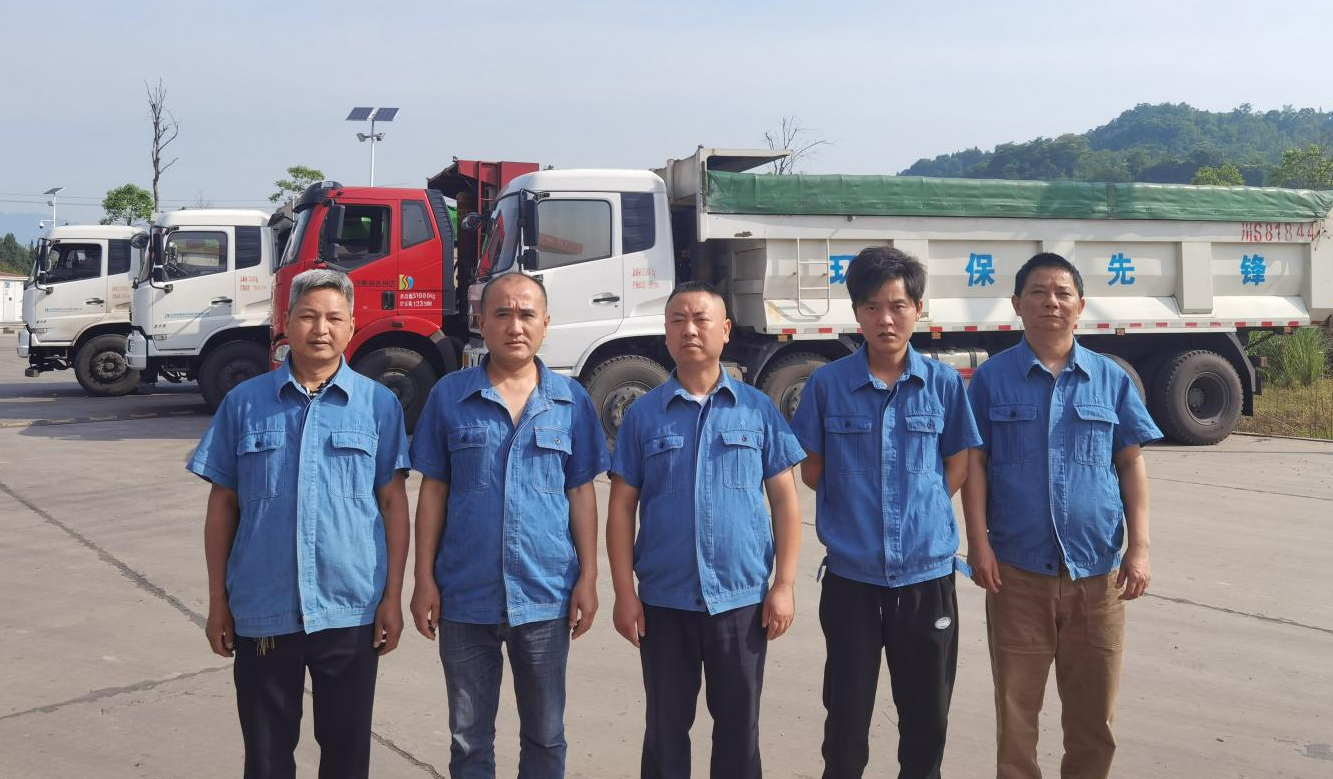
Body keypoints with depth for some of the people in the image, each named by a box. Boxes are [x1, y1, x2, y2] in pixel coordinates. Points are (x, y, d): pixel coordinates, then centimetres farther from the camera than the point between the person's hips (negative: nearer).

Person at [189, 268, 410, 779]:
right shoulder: (244, 402, 2)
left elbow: (393, 504, 1)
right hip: (262, 610, 1)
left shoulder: (379, 404, 0)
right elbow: (222, 506, 6)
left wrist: (393, 597, -3)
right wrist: (218, 602, 4)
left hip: (351, 611, -1)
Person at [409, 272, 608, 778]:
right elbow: (433, 493, 2)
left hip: (545, 597, 0)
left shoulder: (571, 401, 1)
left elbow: (581, 494, 4)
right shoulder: (449, 395, -1)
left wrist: (588, 577, -1)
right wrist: (424, 579, -2)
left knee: (544, 737, 14)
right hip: (465, 597, 0)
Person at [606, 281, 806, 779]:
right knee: (666, 728, 12)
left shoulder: (758, 409, 1)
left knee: (739, 725, 12)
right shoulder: (643, 414, 2)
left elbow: (784, 499, 2)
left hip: (743, 598, 0)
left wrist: (785, 584, -4)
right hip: (664, 600, 0)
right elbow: (621, 507, 2)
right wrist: (624, 593, -4)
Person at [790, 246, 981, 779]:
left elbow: (957, 467, 8)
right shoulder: (827, 385, -5)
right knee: (847, 714, 8)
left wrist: (920, 514, 0)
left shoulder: (944, 384, -2)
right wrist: (858, 517, 0)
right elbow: (811, 471, 3)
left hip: (927, 573, 1)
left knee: (928, 715, 14)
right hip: (851, 575, -1)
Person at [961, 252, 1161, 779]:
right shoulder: (992, 377, 0)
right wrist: (978, 543, -8)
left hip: (1097, 568, 2)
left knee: (1094, 708, 12)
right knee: (1016, 703, 8)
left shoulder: (1111, 378, 5)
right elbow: (974, 463, 0)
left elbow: (1131, 463, 6)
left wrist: (1139, 546, -1)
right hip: (1017, 568, -1)